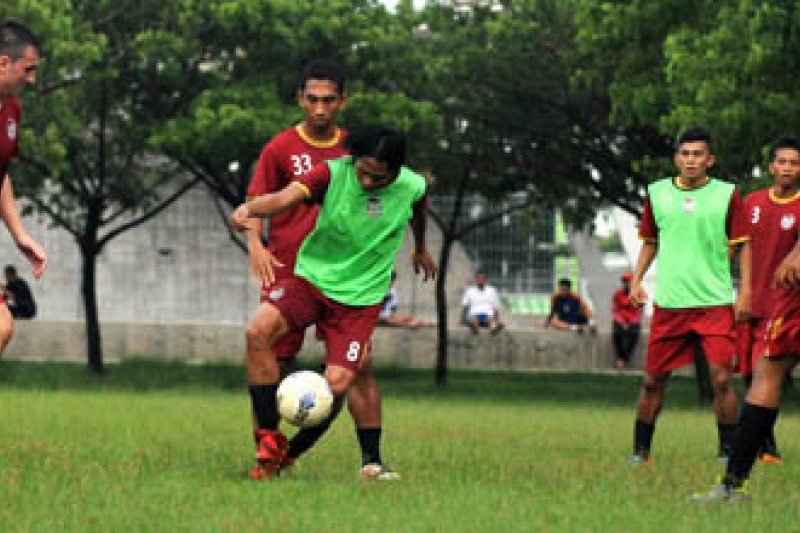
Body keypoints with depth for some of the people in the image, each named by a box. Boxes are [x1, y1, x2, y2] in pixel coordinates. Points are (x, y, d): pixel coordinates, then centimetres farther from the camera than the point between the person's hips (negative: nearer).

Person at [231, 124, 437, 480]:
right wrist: (249, 209, -55)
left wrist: (420, 248, 38)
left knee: (337, 384, -15)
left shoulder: (411, 187, -7)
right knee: (258, 333, -27)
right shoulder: (333, 173, -16)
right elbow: (285, 198, -33)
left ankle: (290, 455, 13)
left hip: (360, 297, 1)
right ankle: (270, 439, -16)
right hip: (313, 276, -1)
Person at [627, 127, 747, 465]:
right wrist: (637, 280, 6)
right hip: (668, 302, 2)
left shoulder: (726, 195, 1)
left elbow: (741, 245, 5)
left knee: (722, 378, -10)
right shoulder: (657, 193, 7)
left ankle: (727, 451, 2)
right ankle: (640, 451, 18)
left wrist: (744, 291, -2)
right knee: (653, 380, 5)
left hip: (716, 301, -2)